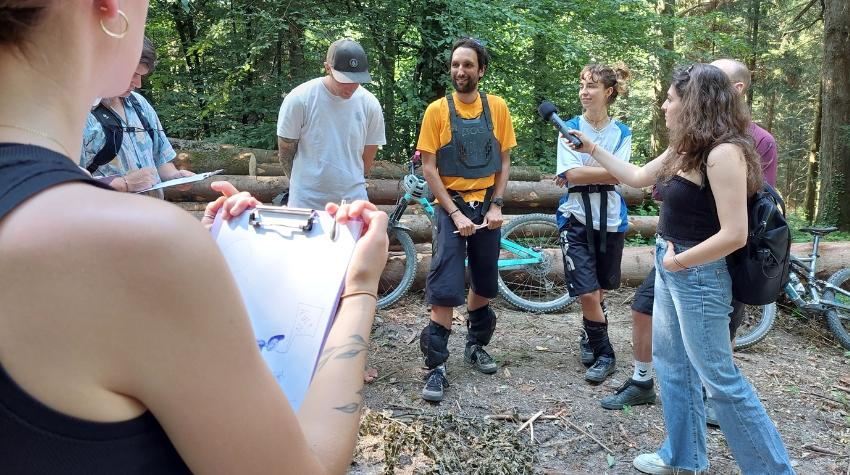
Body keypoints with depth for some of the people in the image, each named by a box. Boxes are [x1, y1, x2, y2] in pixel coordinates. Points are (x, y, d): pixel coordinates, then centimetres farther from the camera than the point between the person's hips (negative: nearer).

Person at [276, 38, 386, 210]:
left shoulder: (370, 105, -3)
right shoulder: (298, 100, -10)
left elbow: (367, 159, 8)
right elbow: (285, 152, 0)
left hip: (353, 200, 2)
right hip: (306, 202, -2)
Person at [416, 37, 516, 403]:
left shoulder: (496, 107, 2)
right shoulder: (437, 110, -5)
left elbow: (504, 161, 7)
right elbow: (428, 168, -7)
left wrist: (496, 205, -5)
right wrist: (455, 214, -14)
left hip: (487, 207, 3)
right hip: (452, 207, -3)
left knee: (484, 284, 14)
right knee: (445, 290, -7)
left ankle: (476, 345, 35)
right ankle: (436, 366, 1)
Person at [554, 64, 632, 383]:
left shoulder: (621, 133, 5)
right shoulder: (571, 128, 1)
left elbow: (617, 176, -11)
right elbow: (572, 173, -13)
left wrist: (582, 172, -15)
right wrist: (603, 171, -13)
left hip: (610, 220, 2)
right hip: (577, 218, -2)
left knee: (598, 290, 13)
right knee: (588, 294, -8)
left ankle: (589, 337, 39)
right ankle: (604, 354, 11)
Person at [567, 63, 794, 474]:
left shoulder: (723, 152, -21)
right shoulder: (686, 149, 7)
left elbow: (734, 235, -25)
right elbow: (636, 177, 21)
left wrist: (679, 261, -16)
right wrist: (592, 148, 19)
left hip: (698, 274, -9)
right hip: (669, 268, 10)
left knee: (718, 378, 0)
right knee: (671, 364, 17)